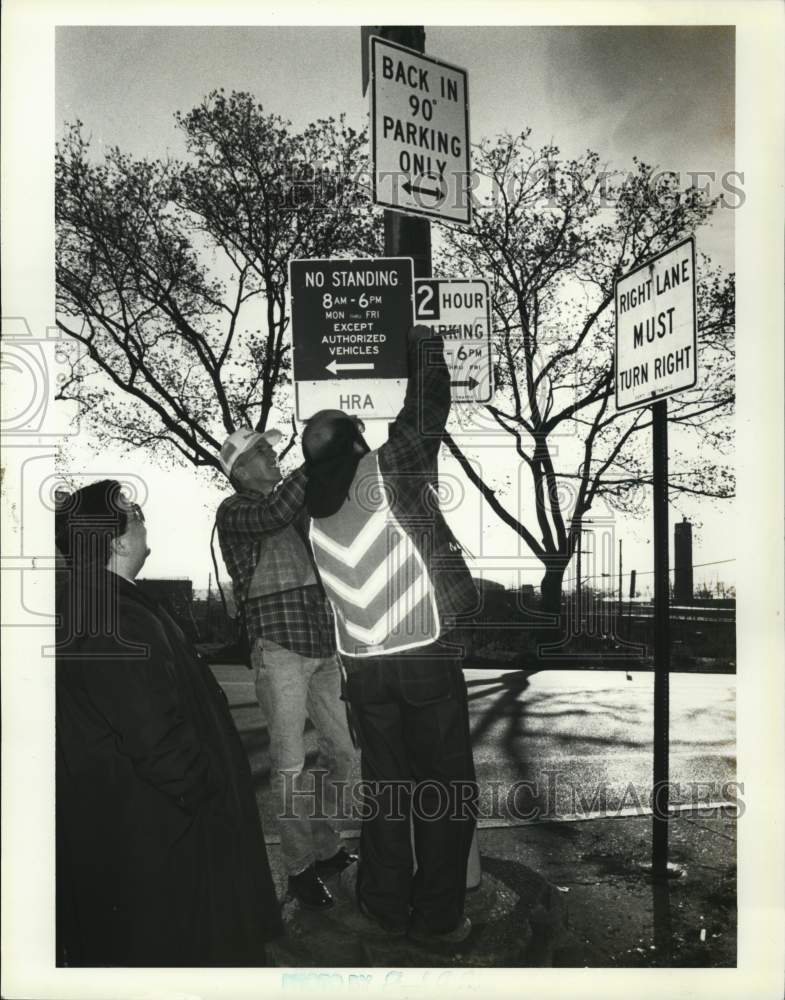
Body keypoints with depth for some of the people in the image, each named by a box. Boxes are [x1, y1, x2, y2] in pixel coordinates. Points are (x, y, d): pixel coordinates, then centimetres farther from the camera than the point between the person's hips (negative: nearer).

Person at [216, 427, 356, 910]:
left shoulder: (296, 506, 17)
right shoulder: (233, 512, -3)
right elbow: (276, 514, -22)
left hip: (323, 647, 7)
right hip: (279, 648, -7)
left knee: (344, 749, 10)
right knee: (291, 762, -1)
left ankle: (326, 848, 26)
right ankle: (300, 867, 13)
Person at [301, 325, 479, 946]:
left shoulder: (316, 512, 10)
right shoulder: (387, 469, -7)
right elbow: (428, 404, -3)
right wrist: (423, 339, 8)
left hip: (362, 664, 6)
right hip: (426, 655, -5)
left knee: (384, 784, 16)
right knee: (444, 786, 6)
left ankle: (388, 907, 24)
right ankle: (438, 917, 13)